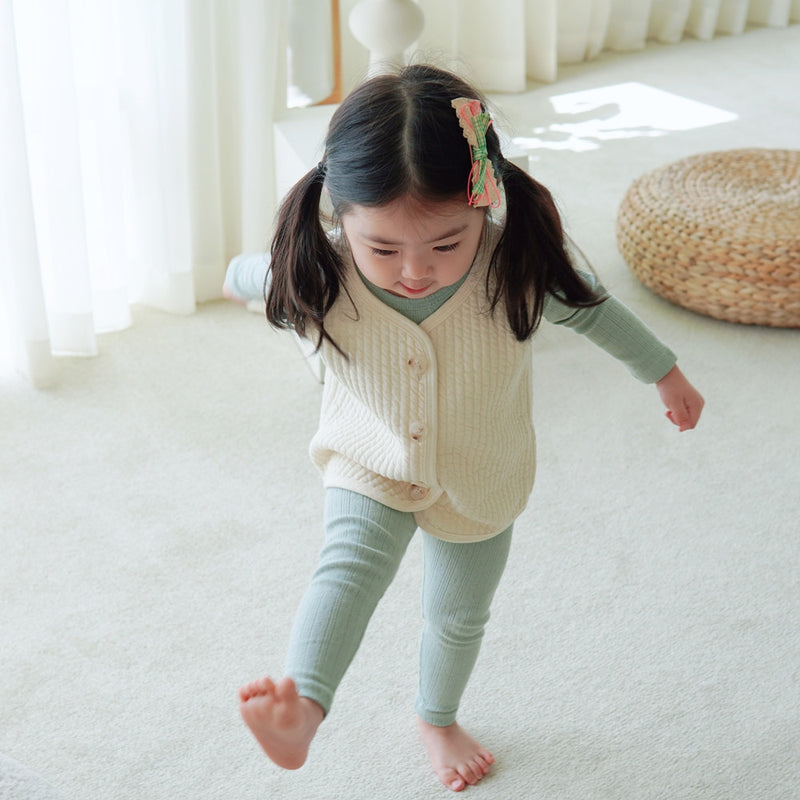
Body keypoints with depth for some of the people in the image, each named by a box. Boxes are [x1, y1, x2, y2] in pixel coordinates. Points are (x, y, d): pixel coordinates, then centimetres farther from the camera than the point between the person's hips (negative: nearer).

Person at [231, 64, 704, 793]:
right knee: (350, 566, -32)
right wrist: (240, 276, 20)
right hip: (371, 465, -1)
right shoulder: (319, 277, -30)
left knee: (459, 616, 22)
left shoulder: (520, 266, -31)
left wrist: (664, 372, 6)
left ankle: (438, 718, 50)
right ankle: (303, 709, -45)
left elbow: (590, 308, -10)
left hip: (483, 482, 1)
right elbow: (260, 273, -5)